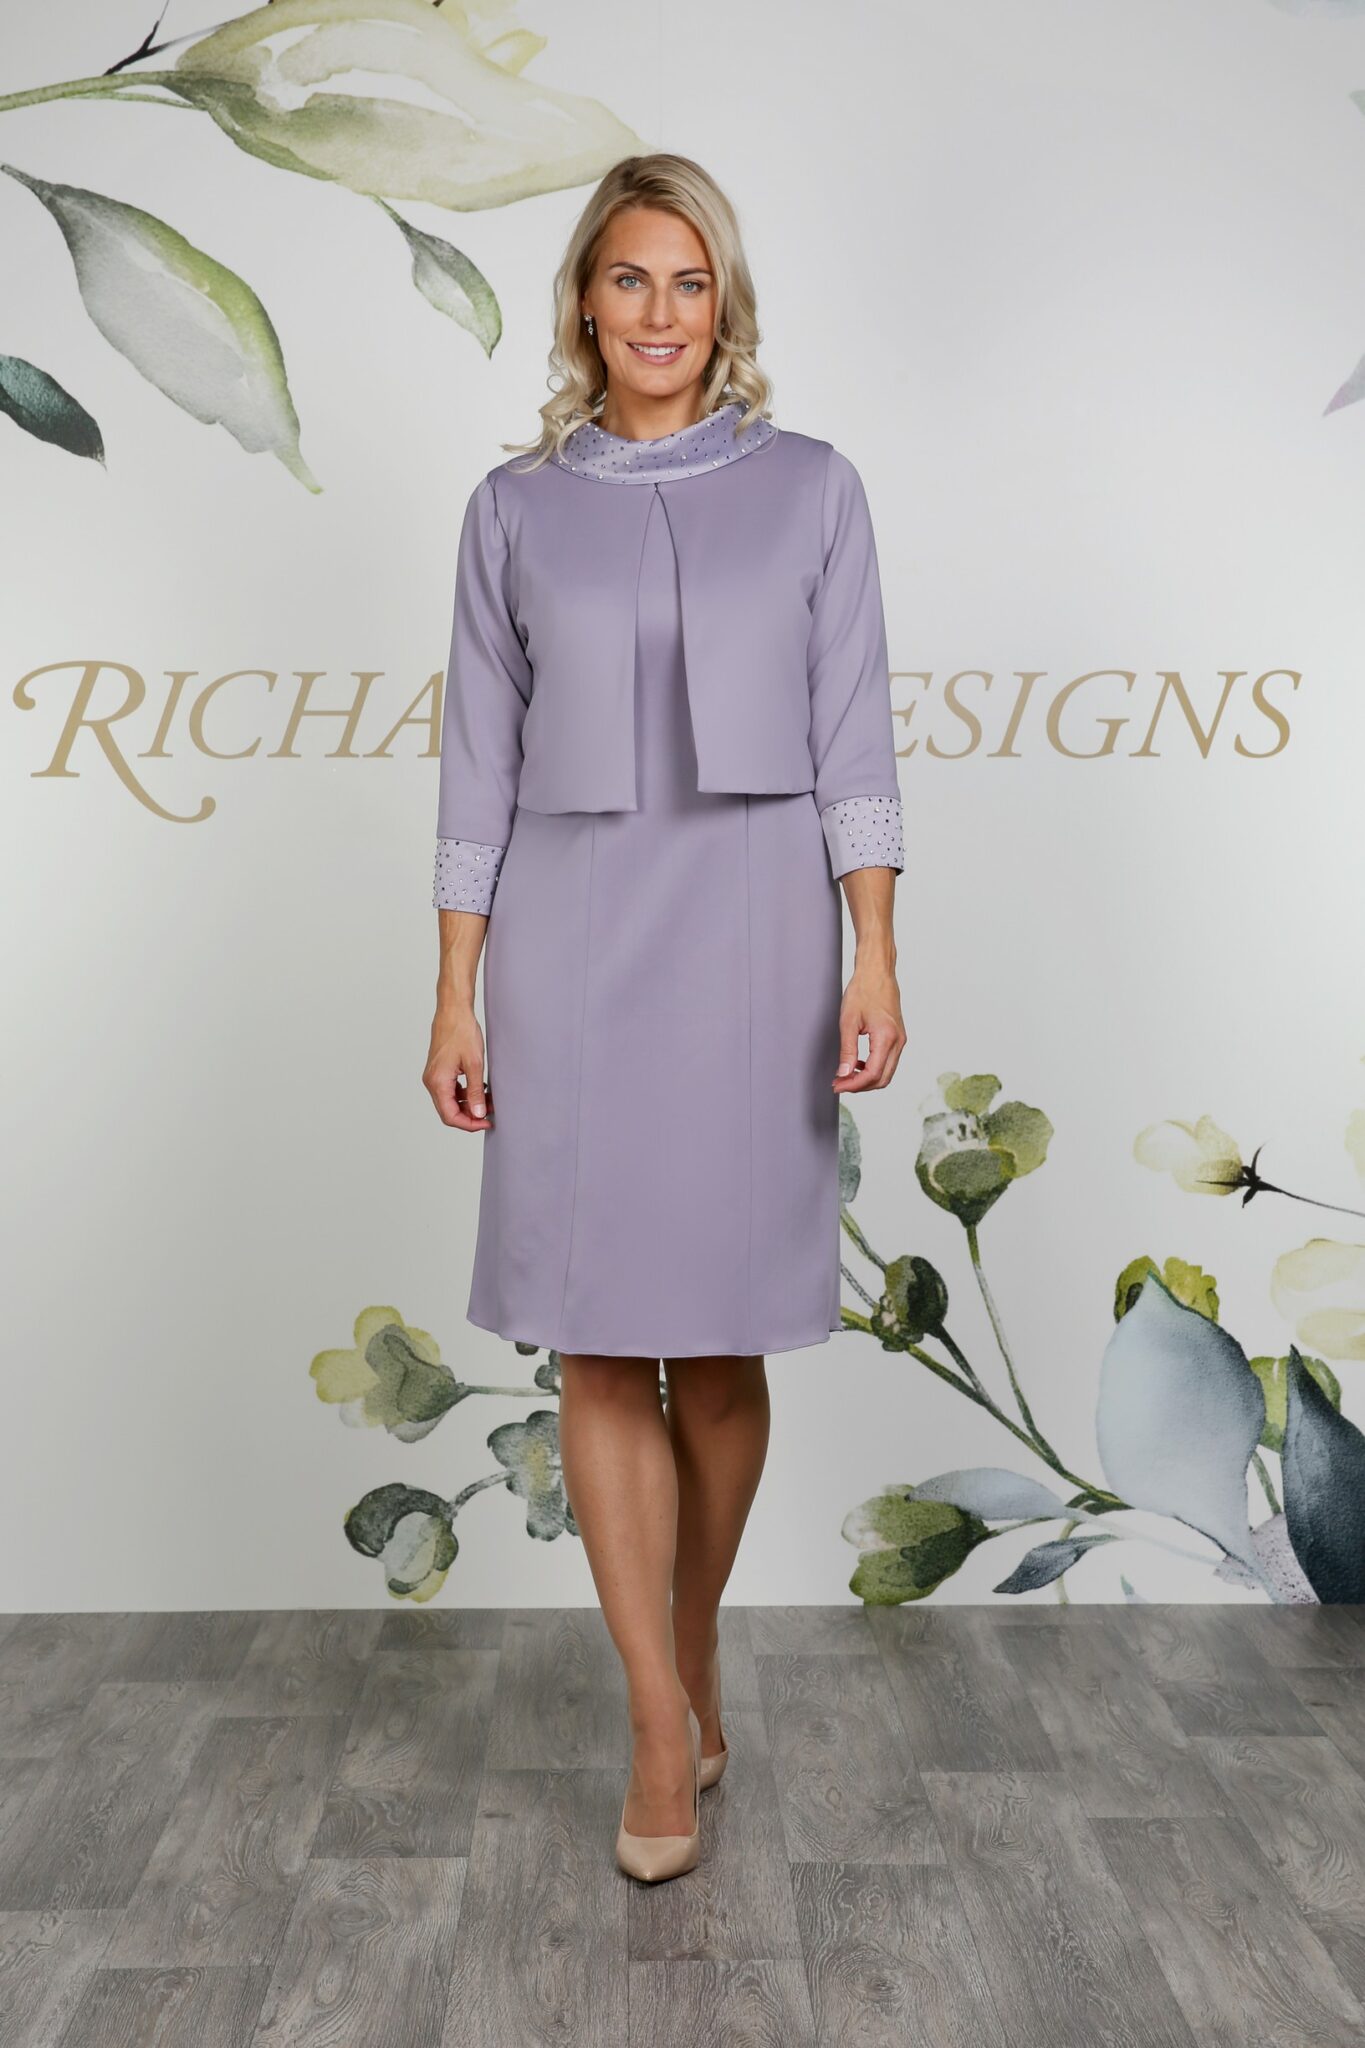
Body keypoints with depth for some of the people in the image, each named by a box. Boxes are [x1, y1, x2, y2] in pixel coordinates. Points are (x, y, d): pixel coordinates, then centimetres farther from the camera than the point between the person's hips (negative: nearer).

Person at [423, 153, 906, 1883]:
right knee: (600, 1341, -2)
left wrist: (874, 960, -7)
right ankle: (664, 1738, 10)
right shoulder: (516, 507, 9)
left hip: (752, 932, 0)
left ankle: (692, 1652, 30)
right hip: (571, 939, 1)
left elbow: (851, 738, 2)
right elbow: (481, 764, 6)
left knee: (722, 1337, 6)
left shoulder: (809, 489, 7)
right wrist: (455, 997, 2)